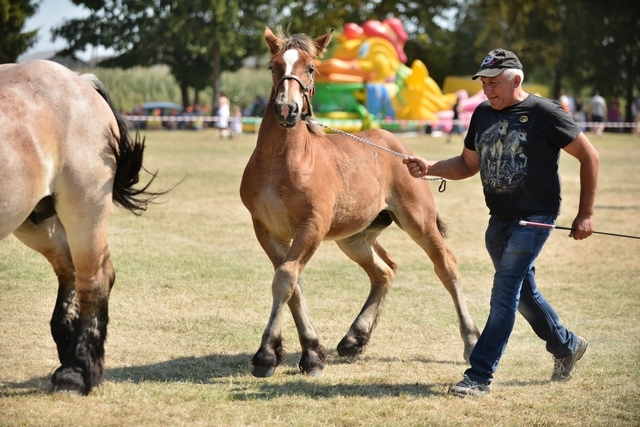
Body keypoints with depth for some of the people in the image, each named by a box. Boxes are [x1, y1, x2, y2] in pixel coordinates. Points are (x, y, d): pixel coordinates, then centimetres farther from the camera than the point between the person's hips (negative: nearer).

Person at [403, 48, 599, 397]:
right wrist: (429, 168, -4)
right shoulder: (483, 114, 6)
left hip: (534, 219, -7)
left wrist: (586, 214, -10)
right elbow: (467, 165, 16)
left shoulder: (544, 113, -12)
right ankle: (566, 346, 41)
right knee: (523, 292, 19)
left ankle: (481, 375, -9)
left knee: (504, 294, -12)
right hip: (499, 220, 7)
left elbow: (589, 156, -8)